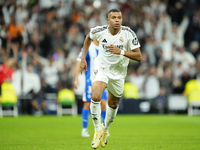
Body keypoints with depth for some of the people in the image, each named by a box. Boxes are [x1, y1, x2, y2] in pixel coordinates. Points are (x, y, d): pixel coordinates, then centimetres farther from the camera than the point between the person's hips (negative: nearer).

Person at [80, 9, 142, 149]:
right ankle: (98, 130, -7)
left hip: (118, 73, 1)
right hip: (101, 68, -1)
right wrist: (83, 59, 7)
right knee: (95, 97, -25)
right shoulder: (100, 31, -15)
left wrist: (121, 52, -33)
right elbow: (89, 37, 9)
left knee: (113, 104, 14)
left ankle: (105, 129, 43)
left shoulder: (129, 33, -19)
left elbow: (138, 56, -19)